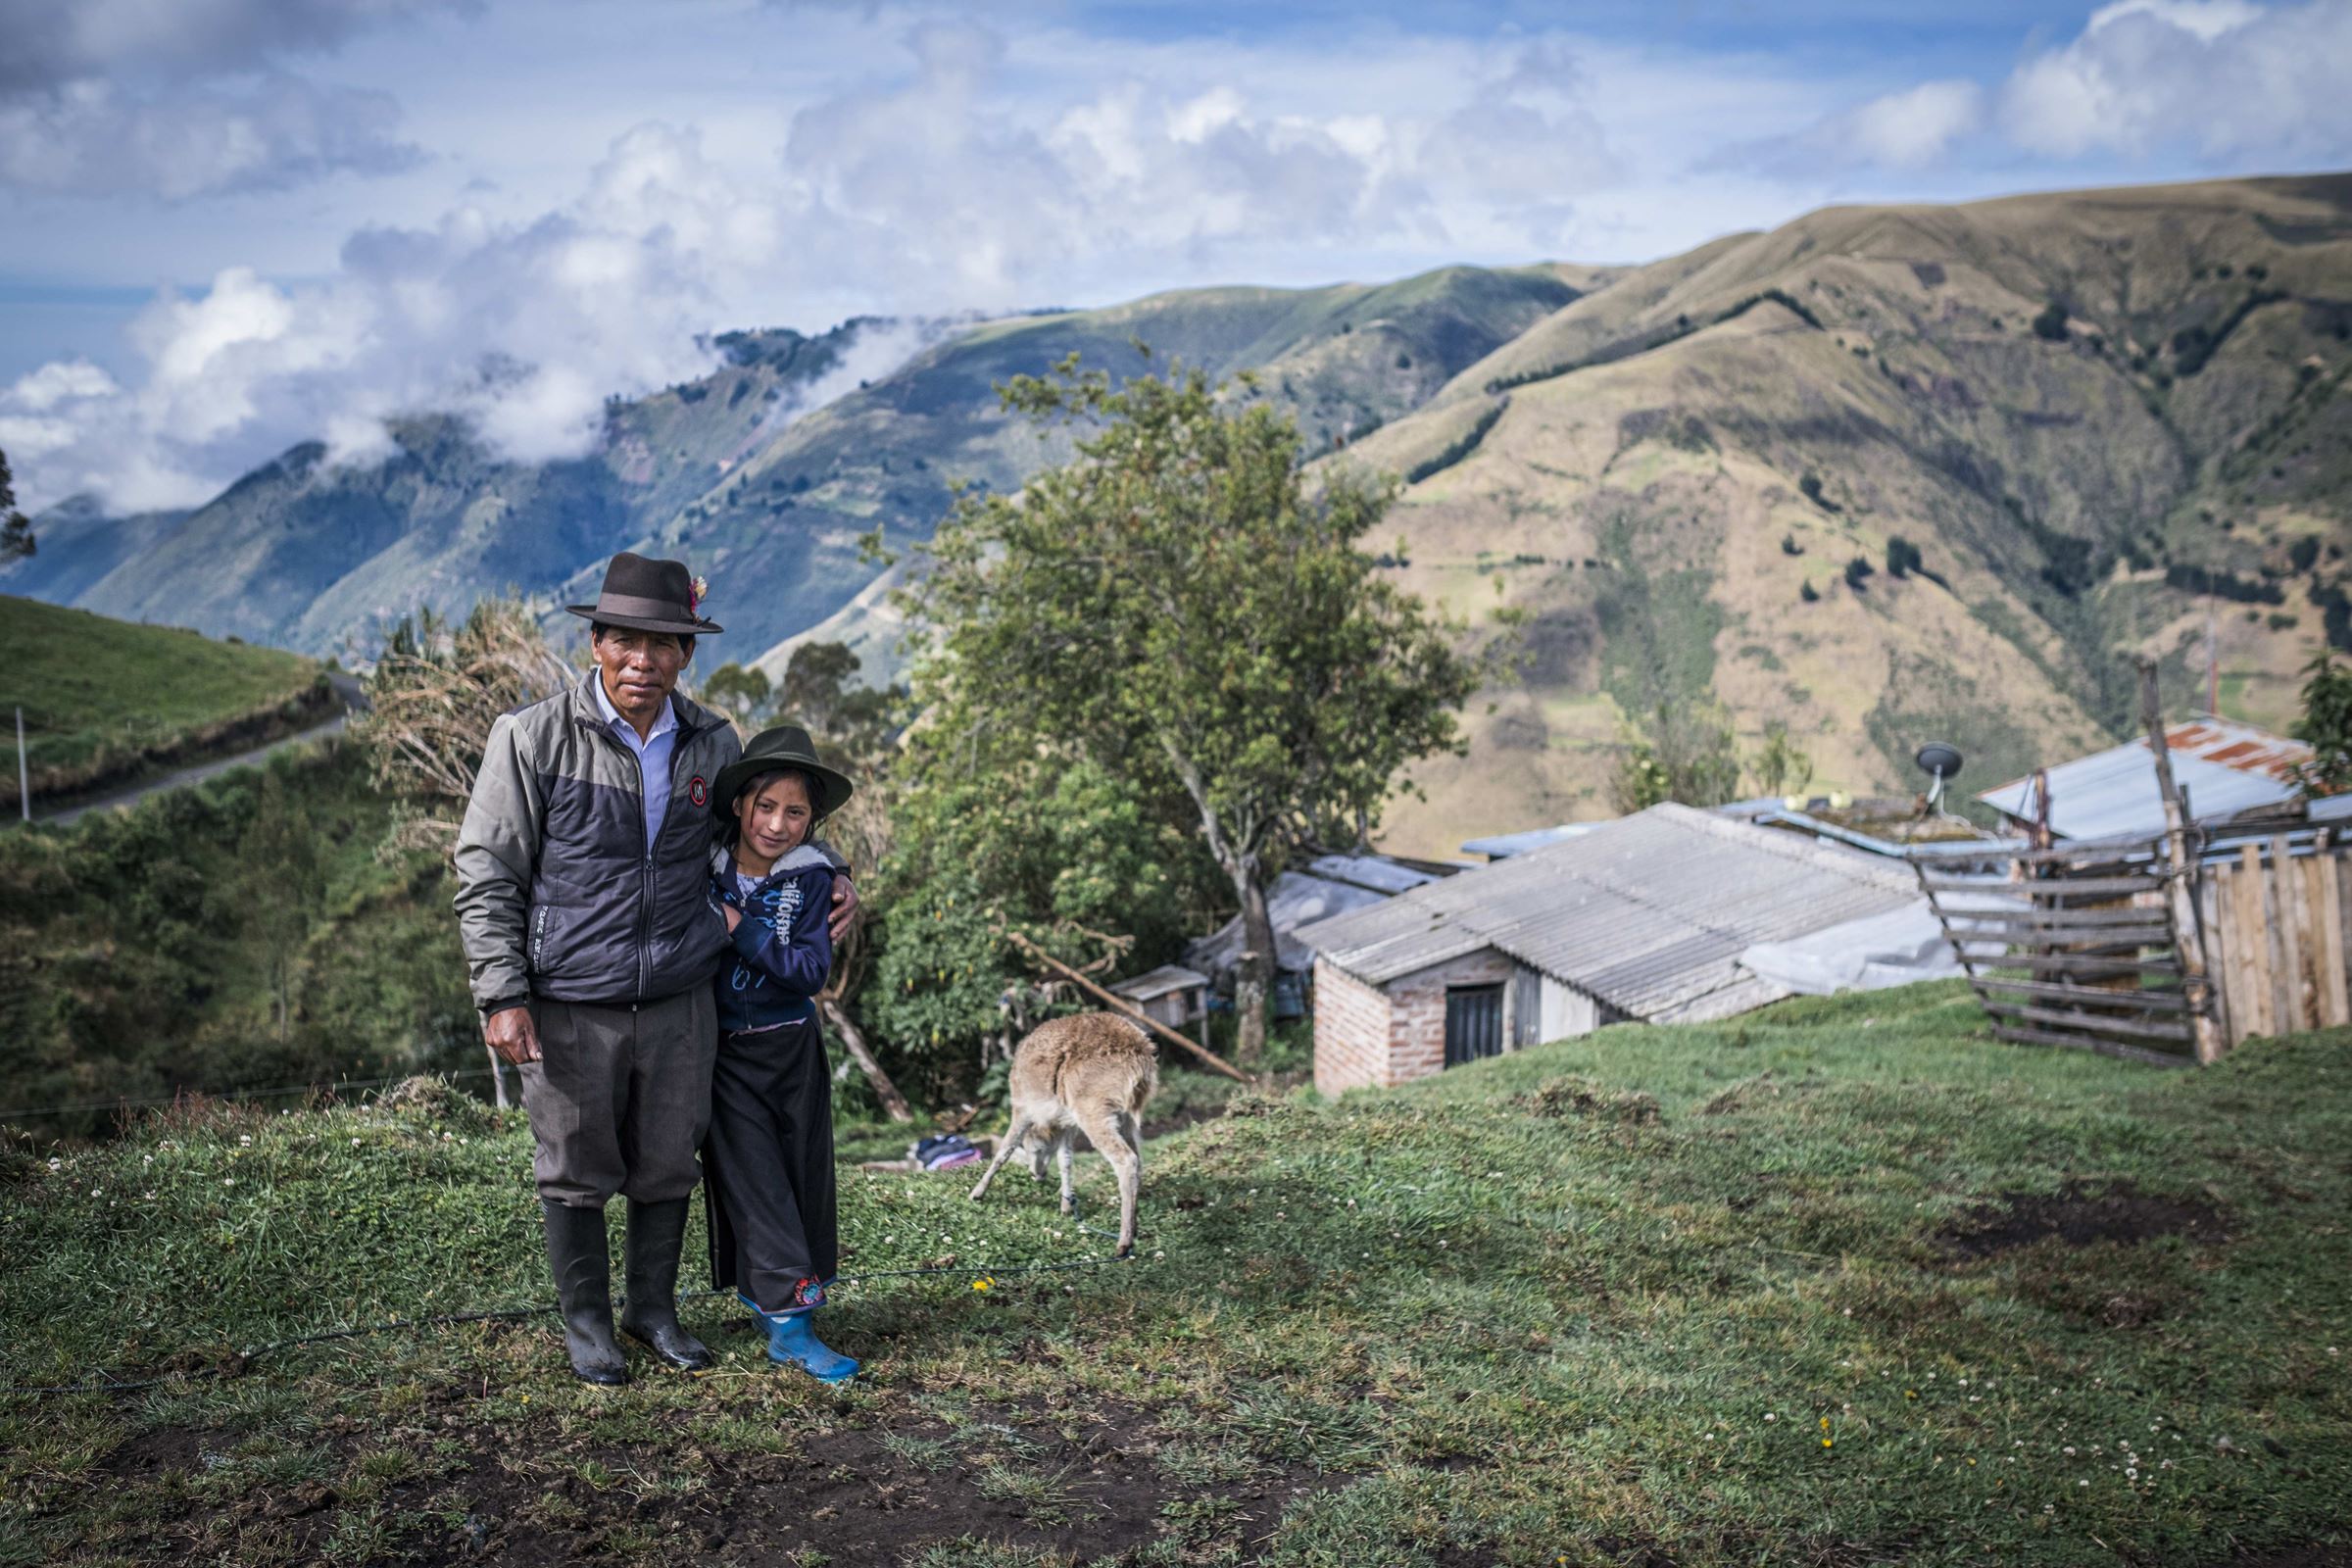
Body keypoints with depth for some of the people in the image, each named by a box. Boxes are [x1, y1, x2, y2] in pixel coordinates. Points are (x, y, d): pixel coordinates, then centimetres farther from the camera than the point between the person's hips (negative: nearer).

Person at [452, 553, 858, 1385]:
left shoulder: (714, 743, 3)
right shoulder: (533, 738, -8)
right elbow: (486, 877, -5)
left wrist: (827, 879, 7)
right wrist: (502, 996, -11)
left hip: (681, 1001, 3)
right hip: (571, 1005, -3)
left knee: (667, 1166, 14)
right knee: (577, 1170, 10)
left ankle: (655, 1309, 34)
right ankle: (585, 1321, 30)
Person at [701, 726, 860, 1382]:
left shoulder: (810, 878, -7)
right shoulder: (703, 862, -8)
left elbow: (811, 971, -14)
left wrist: (740, 929, -21)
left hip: (790, 1050, 2)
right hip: (724, 1050, -2)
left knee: (802, 1178, 7)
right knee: (752, 1179, -7)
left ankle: (765, 1296, 24)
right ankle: (791, 1326, -8)